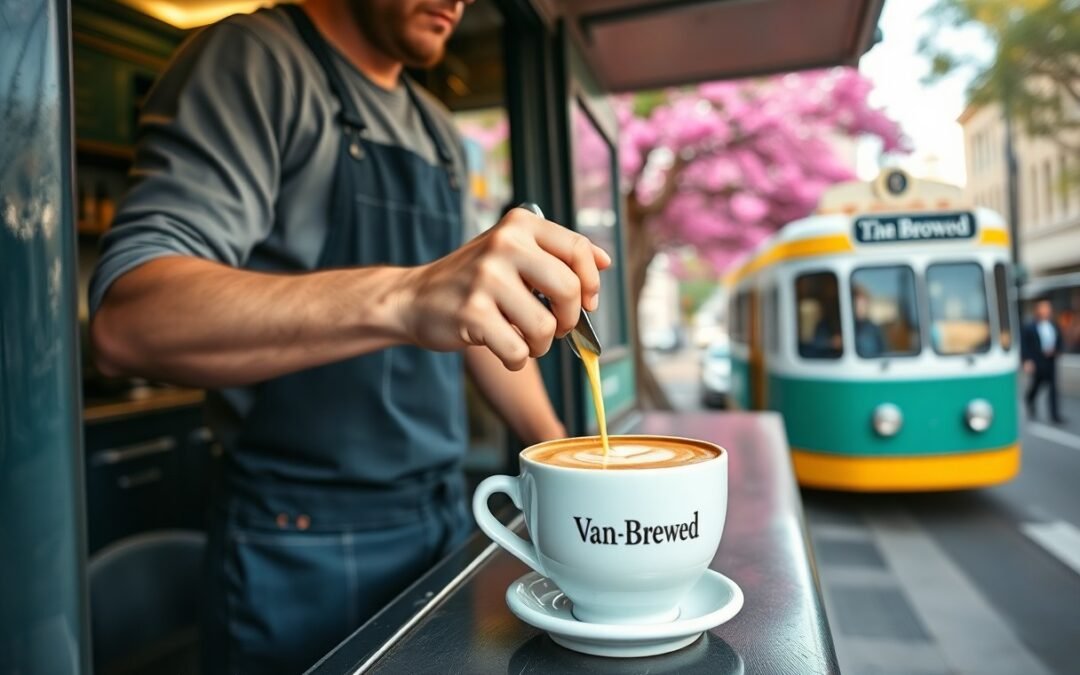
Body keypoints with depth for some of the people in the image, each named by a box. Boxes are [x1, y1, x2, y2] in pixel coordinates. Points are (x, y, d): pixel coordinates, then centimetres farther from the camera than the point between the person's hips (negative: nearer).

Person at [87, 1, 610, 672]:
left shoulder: (441, 134, 11)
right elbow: (126, 320, -23)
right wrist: (399, 298, -38)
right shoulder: (251, 61, -10)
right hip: (304, 545, -6)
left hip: (448, 511, 7)